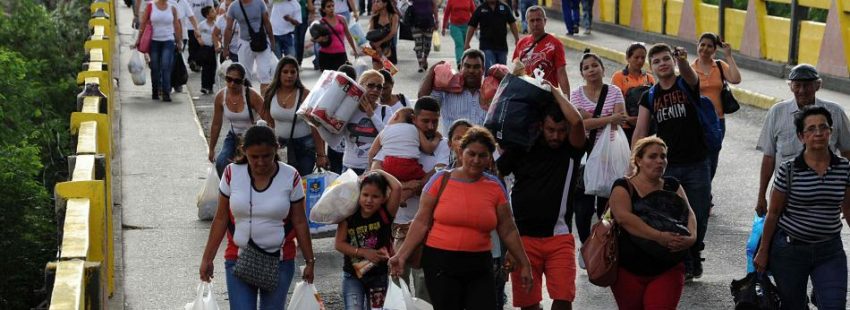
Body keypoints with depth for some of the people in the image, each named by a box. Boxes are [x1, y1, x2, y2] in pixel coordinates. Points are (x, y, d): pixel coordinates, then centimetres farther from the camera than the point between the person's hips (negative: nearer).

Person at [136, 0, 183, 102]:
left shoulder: (172, 8, 4)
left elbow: (177, 26, 10)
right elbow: (143, 23, 2)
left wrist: (179, 42, 11)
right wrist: (139, 39, -1)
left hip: (168, 41, 0)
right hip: (154, 41, 0)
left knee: (166, 67, -12)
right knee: (155, 68, 7)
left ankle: (166, 93, -11)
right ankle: (155, 92, 21)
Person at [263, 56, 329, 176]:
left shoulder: (305, 95, -10)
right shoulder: (271, 95, 0)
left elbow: (316, 127, -11)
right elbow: (269, 125, 8)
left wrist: (321, 155, -13)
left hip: (304, 145, -3)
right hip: (280, 145, 3)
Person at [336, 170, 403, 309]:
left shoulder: (385, 214, -14)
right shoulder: (349, 216, -10)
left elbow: (397, 188, -27)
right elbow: (339, 244, -9)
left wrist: (378, 172, -14)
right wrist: (363, 252, -19)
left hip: (379, 275, 0)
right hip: (353, 275, 0)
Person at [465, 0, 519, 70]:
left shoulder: (505, 7, 5)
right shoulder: (480, 9, 1)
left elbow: (512, 24, 8)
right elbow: (472, 26, 2)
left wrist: (517, 40, 2)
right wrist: (466, 43, -3)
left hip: (502, 46, 3)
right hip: (487, 47, -3)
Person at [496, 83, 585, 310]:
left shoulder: (571, 151, 2)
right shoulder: (522, 148, 5)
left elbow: (577, 121, -16)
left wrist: (555, 92, -6)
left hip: (559, 236, -1)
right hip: (523, 236, 1)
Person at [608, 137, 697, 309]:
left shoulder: (672, 186, 9)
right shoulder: (624, 187, -4)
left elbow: (689, 214, -1)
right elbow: (624, 217, -21)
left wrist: (692, 237, -24)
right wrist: (659, 236, -32)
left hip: (668, 270, 2)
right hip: (629, 271, -2)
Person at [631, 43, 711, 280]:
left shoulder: (687, 85, -2)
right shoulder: (650, 97, 6)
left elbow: (690, 75, -27)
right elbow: (640, 132, 5)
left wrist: (683, 60, -51)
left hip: (696, 165, -1)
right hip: (667, 167, 2)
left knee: (698, 217, 5)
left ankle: (694, 256, 30)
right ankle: (684, 264, 13)